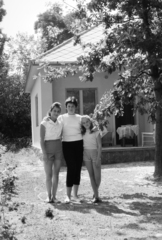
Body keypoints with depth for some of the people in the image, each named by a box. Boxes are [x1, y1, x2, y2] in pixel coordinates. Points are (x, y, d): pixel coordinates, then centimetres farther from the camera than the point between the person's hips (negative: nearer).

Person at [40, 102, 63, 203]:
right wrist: (44, 153, -16)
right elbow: (42, 140, -9)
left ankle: (54, 196, 12)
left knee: (56, 174, 5)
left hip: (58, 150, 4)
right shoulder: (44, 123, -6)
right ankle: (49, 196, 12)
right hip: (48, 150, -4)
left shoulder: (60, 123, 6)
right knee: (49, 175, -1)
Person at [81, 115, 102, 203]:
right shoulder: (83, 133, 5)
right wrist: (82, 157, 0)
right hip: (86, 154, 3)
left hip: (95, 153, -3)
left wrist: (98, 158, -13)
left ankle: (95, 193, 19)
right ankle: (96, 196, 5)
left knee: (97, 175, -2)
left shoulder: (96, 132, -5)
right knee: (91, 175, 2)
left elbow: (99, 146, -6)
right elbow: (82, 146, 7)